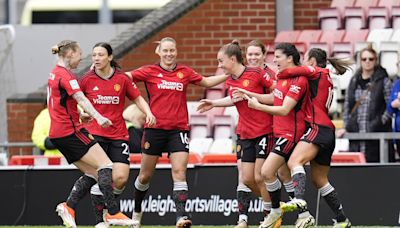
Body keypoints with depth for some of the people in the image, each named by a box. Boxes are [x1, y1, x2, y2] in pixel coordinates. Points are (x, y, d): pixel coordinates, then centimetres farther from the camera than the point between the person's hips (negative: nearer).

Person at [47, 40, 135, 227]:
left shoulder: (55, 73, 17)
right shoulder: (65, 75, -12)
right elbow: (80, 99, -27)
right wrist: (98, 117, -38)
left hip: (58, 134, 10)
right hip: (71, 131, -10)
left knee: (93, 173, 9)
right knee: (105, 166, -12)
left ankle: (68, 206, -1)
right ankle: (113, 212, -19)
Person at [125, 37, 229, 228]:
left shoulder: (185, 72, 8)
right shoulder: (150, 72, 1)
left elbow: (207, 82, 23)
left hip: (178, 129, 1)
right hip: (155, 128, -1)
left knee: (179, 172, -13)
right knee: (145, 176, 8)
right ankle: (137, 211, 31)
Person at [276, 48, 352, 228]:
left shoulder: (317, 72, 0)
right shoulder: (326, 79, 26)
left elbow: (291, 72, -12)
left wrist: (278, 76, 10)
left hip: (318, 128, -10)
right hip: (328, 132, 10)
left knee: (294, 161, -29)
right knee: (319, 179, 15)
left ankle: (299, 201, -53)